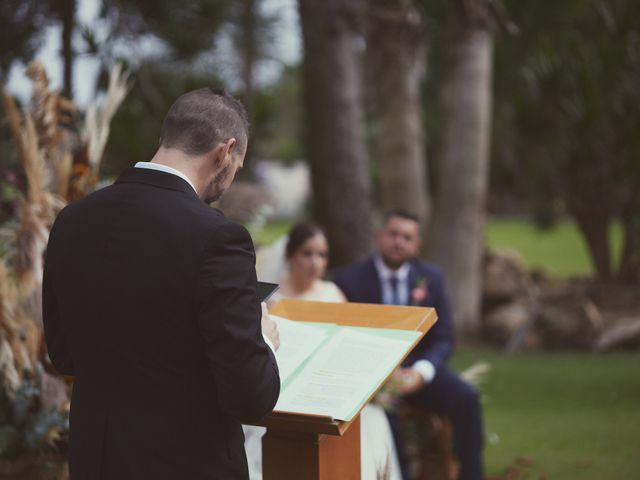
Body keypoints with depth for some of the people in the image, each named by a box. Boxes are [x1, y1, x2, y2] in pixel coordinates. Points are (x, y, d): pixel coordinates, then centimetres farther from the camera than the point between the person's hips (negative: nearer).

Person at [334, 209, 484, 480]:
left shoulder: (431, 277, 6)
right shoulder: (349, 280, -2)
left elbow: (443, 339, 5)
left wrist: (421, 372, -17)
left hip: (417, 368, 3)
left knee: (466, 398, -24)